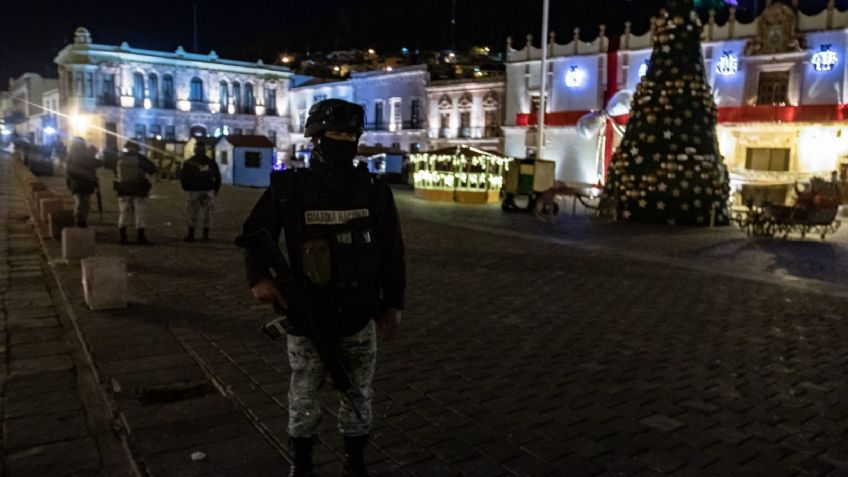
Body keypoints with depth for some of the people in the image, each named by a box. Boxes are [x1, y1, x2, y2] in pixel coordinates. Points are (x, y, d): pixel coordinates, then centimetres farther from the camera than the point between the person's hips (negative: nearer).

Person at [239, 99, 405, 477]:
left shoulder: (374, 191, -2)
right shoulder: (290, 188, -7)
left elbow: (392, 252, 3)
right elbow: (255, 232, 5)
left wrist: (393, 303, 1)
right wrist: (258, 277, -10)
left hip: (359, 318, 2)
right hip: (307, 318, -1)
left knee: (358, 399, 15)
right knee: (303, 401, 14)